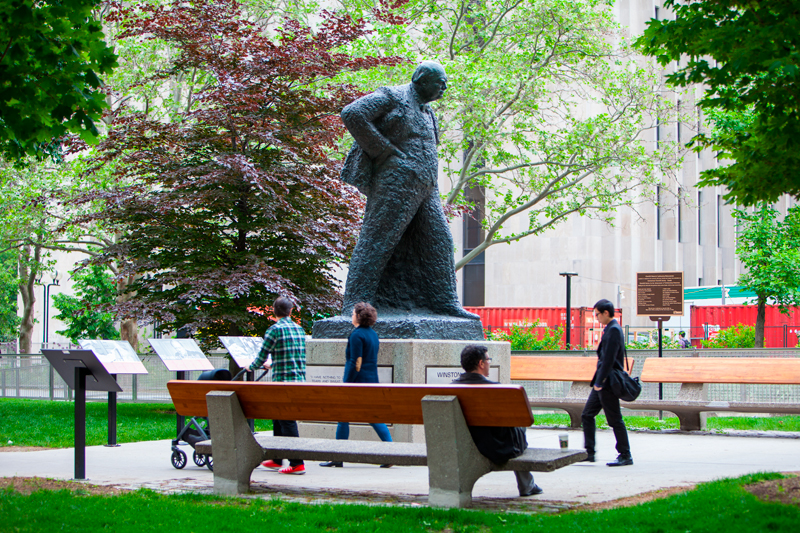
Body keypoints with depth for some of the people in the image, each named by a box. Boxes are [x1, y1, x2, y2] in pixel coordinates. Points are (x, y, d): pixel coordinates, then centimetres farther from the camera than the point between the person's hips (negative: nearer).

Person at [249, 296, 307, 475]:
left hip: (283, 381, -7)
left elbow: (262, 355, -6)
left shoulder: (274, 330, -9)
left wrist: (252, 367, 17)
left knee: (287, 422, -4)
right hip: (299, 380, 7)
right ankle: (276, 459, 25)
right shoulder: (299, 329, 13)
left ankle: (297, 464, -6)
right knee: (278, 419, 18)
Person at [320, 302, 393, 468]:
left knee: (343, 418, 1)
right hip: (372, 381, 8)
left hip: (357, 382, -8)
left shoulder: (357, 335, -12)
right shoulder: (373, 334, 14)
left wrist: (346, 384, -16)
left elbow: (356, 363, -18)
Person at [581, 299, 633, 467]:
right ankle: (589, 453, 15)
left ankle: (625, 456, 5)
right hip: (602, 382, 10)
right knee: (587, 415, 11)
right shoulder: (610, 329, 14)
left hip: (608, 383, -10)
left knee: (615, 420, -3)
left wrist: (600, 382, -20)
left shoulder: (614, 330, -17)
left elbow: (609, 359, -21)